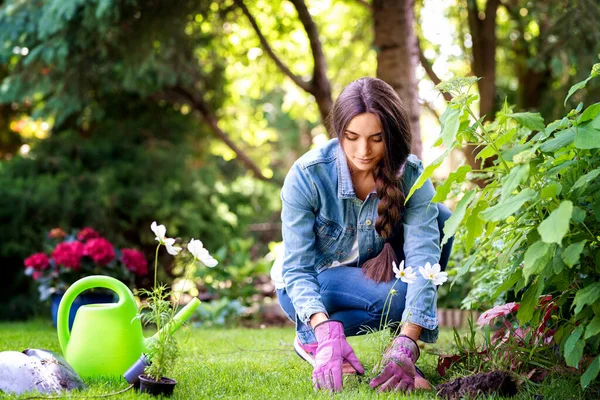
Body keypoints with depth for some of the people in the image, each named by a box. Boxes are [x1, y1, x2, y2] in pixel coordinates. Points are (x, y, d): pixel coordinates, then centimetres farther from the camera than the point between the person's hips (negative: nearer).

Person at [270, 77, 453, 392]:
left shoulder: (411, 175, -20)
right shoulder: (306, 175, -26)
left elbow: (423, 257, -30)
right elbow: (297, 268, -27)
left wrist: (407, 345, -45)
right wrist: (325, 331, -46)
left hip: (375, 276, 4)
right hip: (311, 285, -4)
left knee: (439, 221, -23)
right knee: (397, 295, -34)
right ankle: (310, 337, -11)